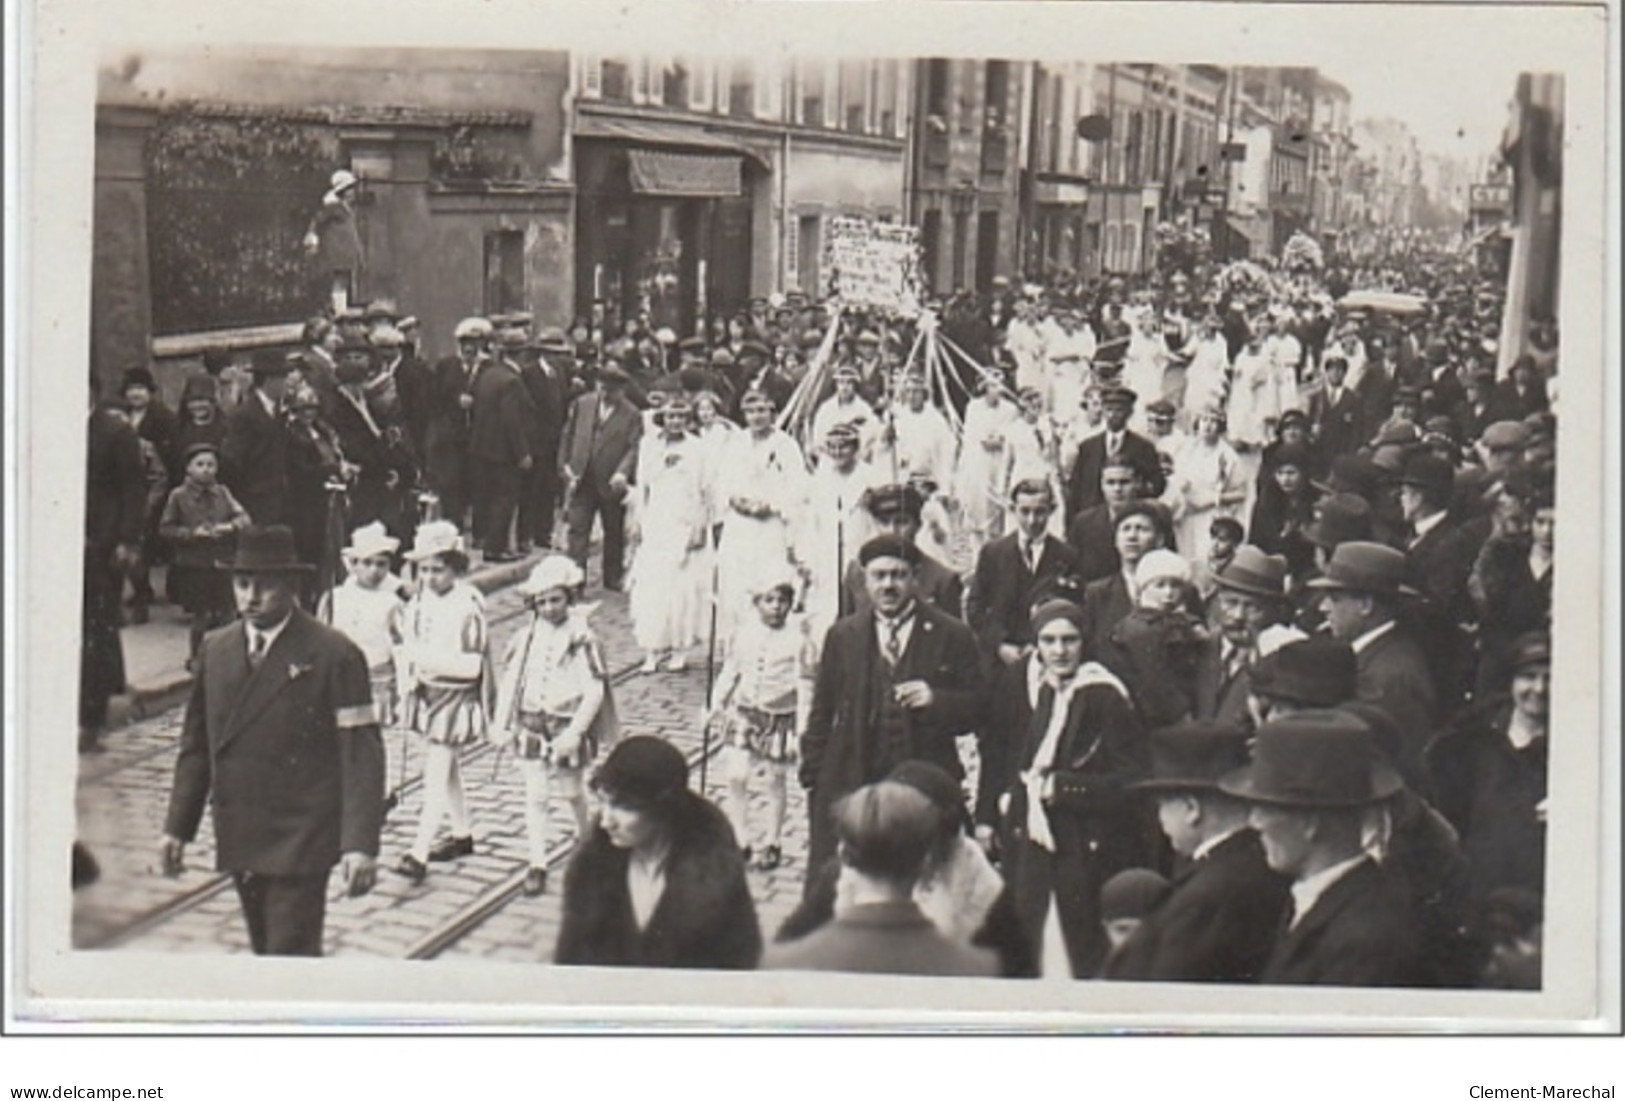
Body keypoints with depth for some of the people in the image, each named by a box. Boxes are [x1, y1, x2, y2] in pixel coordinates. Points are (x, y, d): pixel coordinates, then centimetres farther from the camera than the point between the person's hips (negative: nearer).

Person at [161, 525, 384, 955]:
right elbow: (196, 745, 14)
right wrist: (177, 826, 11)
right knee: (266, 951, 14)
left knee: (291, 954, -8)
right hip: (238, 839, 6)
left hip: (300, 843, -6)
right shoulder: (215, 650, 8)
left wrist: (360, 844, -18)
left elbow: (361, 755, -12)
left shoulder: (335, 656, -9)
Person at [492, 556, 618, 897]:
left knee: (572, 792, 13)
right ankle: (537, 865, 4)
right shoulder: (525, 638, 1)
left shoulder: (582, 639, -11)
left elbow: (594, 691, -14)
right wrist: (501, 725, -1)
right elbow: (509, 682, 7)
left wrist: (574, 733, -19)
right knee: (535, 796, -1)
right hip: (531, 727, 3)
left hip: (567, 727, -3)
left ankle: (589, 842, 40)